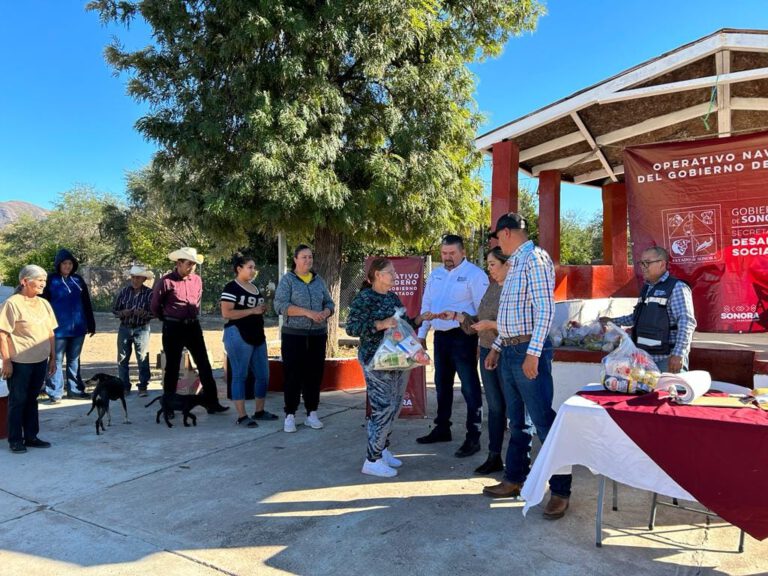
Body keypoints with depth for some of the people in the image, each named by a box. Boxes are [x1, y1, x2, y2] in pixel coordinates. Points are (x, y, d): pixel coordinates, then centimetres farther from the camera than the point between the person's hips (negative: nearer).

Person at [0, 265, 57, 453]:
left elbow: (51, 333, 12)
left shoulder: (44, 304, 8)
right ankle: (15, 441, 17)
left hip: (40, 360, 6)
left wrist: (53, 358, 11)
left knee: (32, 399, 15)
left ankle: (31, 437, 25)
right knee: (17, 400, 6)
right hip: (19, 362, -6)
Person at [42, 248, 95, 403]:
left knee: (74, 359, 12)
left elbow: (87, 304, 12)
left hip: (78, 328, 4)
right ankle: (55, 393, 6)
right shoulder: (51, 280, -3)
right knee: (57, 360, 2)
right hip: (58, 328, -4)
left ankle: (75, 389, 20)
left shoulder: (78, 279, 8)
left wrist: (91, 324, 11)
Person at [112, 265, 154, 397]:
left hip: (142, 329, -3)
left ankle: (143, 387, 9)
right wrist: (122, 313, -14)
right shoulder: (123, 292, 1)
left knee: (143, 359, -1)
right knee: (122, 359, 7)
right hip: (124, 328, 3)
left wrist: (144, 313, -25)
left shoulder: (149, 293, -8)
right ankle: (124, 386, 18)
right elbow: (114, 309, 6)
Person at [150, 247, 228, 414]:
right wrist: (168, 319, 11)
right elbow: (155, 306, 1)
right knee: (172, 367, 5)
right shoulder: (166, 282, -10)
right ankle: (168, 405, 19)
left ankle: (211, 402, 7)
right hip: (173, 328, -5)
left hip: (193, 326, 5)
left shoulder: (197, 280, 6)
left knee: (204, 364, 2)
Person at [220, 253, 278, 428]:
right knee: (240, 375, -1)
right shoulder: (231, 288, -9)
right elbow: (226, 313, -19)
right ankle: (242, 416, 6)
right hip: (238, 336, -8)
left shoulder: (254, 288, 16)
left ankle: (259, 411, 23)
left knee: (263, 375, 10)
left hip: (257, 336, 9)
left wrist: (262, 309, 6)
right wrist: (253, 310, -18)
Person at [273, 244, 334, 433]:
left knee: (314, 374, 7)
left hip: (318, 334, 4)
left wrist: (325, 313, -12)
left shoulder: (319, 280, 12)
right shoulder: (287, 279, -2)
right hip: (293, 334, -4)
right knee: (293, 375, -1)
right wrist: (308, 313, -21)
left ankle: (312, 414, 18)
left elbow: (329, 303, 13)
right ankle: (290, 416, 8)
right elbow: (280, 306, -13)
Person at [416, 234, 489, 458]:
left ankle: (473, 437, 7)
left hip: (463, 336, -7)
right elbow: (426, 305, 18)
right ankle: (442, 429, 32)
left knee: (470, 387, -2)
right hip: (440, 336, 7)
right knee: (442, 385, 18)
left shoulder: (474, 274, -8)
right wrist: (420, 335, 14)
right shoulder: (435, 275, 14)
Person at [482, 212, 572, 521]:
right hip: (509, 351, 9)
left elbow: (545, 310, -19)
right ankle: (515, 479, 27)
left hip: (529, 349, -9)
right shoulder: (515, 263, 18)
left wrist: (533, 354, -22)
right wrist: (496, 348, 20)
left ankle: (560, 490, 7)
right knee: (516, 421, 16)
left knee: (544, 421, -4)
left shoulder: (535, 258, -11)